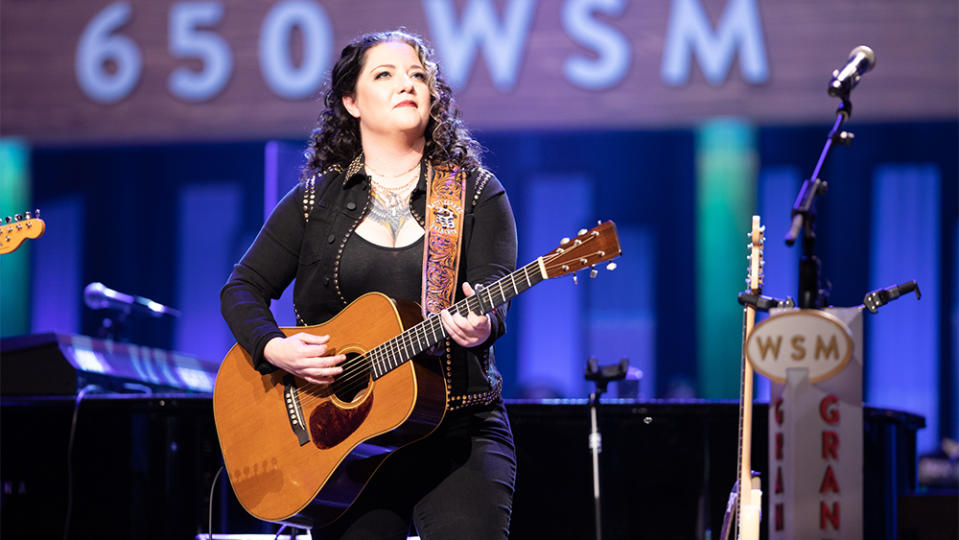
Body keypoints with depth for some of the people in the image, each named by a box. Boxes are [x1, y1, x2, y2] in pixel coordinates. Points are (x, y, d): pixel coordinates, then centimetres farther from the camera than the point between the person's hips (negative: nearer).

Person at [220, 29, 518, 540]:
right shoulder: (314, 201, 9)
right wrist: (274, 349, -9)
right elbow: (243, 288, 10)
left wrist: (480, 325, -31)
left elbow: (493, 295, -7)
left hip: (457, 434, -1)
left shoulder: (476, 193, 6)